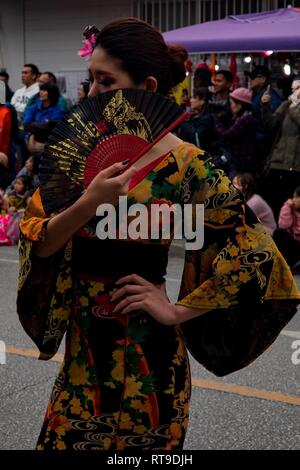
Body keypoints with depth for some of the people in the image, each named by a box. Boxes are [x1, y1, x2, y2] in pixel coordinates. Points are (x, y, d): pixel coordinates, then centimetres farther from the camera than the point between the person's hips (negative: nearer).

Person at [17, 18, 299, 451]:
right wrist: (87, 204, -24)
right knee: (65, 439, 17)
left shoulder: (187, 167, -14)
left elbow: (255, 253, -17)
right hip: (82, 348, 5)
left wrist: (178, 311, -14)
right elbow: (35, 243, -6)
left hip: (146, 353, -5)